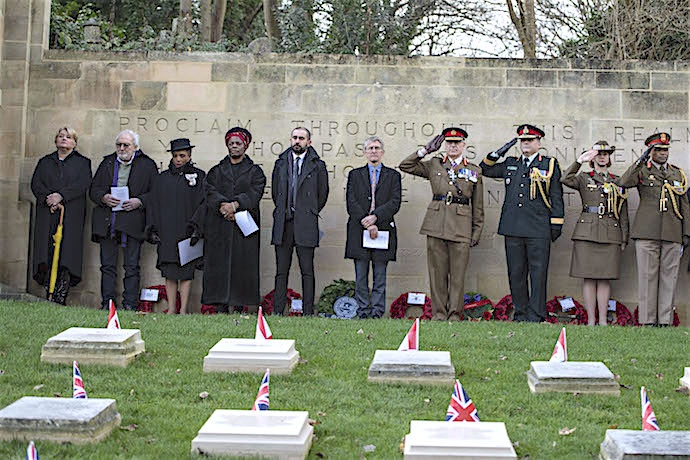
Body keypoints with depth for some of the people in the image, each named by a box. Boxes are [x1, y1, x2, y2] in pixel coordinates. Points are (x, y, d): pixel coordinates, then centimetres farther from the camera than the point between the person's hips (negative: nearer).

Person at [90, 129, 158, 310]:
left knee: (131, 267, -2)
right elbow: (93, 189, 15)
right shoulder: (107, 163, 15)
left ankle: (130, 305, 2)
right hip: (107, 223, 3)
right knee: (108, 266, 6)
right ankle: (107, 304, 10)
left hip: (133, 222, -3)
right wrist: (104, 197, -6)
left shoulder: (147, 165, 5)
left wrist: (139, 202, -13)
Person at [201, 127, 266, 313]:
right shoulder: (217, 171, 17)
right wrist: (223, 206, -17)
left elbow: (254, 193, -5)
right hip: (219, 227, 1)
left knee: (242, 267, -4)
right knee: (219, 266, -3)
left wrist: (235, 204, -20)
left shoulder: (255, 172, 11)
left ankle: (239, 307, 0)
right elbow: (210, 193, 2)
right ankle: (221, 308, -2)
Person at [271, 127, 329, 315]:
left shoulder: (317, 165, 4)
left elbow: (323, 194, 10)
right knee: (281, 271, 4)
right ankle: (278, 311, 6)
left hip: (305, 224, -3)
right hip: (283, 223, 3)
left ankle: (308, 312, 0)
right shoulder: (281, 163, 13)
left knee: (307, 271, -2)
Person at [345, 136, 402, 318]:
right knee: (361, 275, 2)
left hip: (383, 230, 0)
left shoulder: (393, 175, 11)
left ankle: (377, 311, 4)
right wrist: (367, 224, -10)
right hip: (359, 231, 1)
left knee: (380, 275, 1)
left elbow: (395, 202, -2)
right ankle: (363, 311, 7)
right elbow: (351, 203, 2)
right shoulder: (355, 175, 13)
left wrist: (375, 217, -15)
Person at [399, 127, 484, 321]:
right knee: (437, 273, 3)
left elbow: (478, 206, 12)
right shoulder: (434, 165, 13)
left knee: (457, 274, 0)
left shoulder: (474, 171, 11)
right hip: (435, 224, 1)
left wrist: (477, 232, 8)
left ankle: (455, 314, 7)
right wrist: (425, 151, 5)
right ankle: (439, 313, 10)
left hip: (461, 227, -1)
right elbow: (405, 166, 11)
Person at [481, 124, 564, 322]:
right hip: (513, 229, 4)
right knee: (516, 273, 6)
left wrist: (556, 223, 1)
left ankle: (536, 316, -1)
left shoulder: (550, 165, 7)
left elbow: (556, 197, 6)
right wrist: (498, 153, 10)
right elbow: (486, 169, 26)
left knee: (538, 273, -4)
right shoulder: (510, 164, 16)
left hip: (539, 230, -4)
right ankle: (521, 314, 14)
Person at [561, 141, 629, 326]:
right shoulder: (584, 178, 8)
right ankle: (590, 319, 5)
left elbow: (623, 213, 14)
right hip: (587, 232, -1)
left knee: (605, 278, 1)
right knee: (589, 277, -1)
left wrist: (624, 239, 9)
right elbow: (566, 179, -14)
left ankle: (603, 320, 7)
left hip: (610, 234, 1)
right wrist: (580, 160, -18)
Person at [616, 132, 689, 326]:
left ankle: (665, 321, 5)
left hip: (672, 235, 3)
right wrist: (642, 159, -14)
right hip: (647, 232, -3)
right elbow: (623, 182, -15)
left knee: (669, 277, 2)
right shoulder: (642, 171, 7)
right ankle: (647, 321, 0)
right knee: (647, 277, -3)